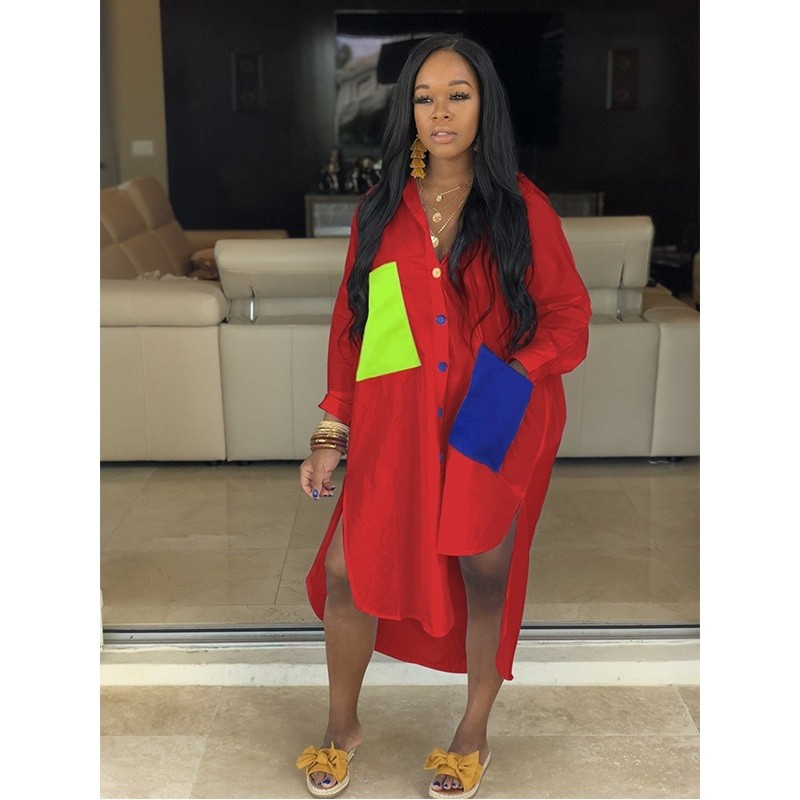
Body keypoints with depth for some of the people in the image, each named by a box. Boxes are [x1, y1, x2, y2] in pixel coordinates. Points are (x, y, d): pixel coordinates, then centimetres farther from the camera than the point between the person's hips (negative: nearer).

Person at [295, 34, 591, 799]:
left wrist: (518, 372, -18)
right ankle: (342, 725, 28)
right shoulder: (380, 209, 5)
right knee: (347, 569, 1)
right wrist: (331, 433, 5)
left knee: (485, 575, 8)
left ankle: (473, 734, 33)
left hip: (496, 425, -2)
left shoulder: (520, 206, -2)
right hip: (397, 420, 2)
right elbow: (350, 322, 8)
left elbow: (568, 314, 0)